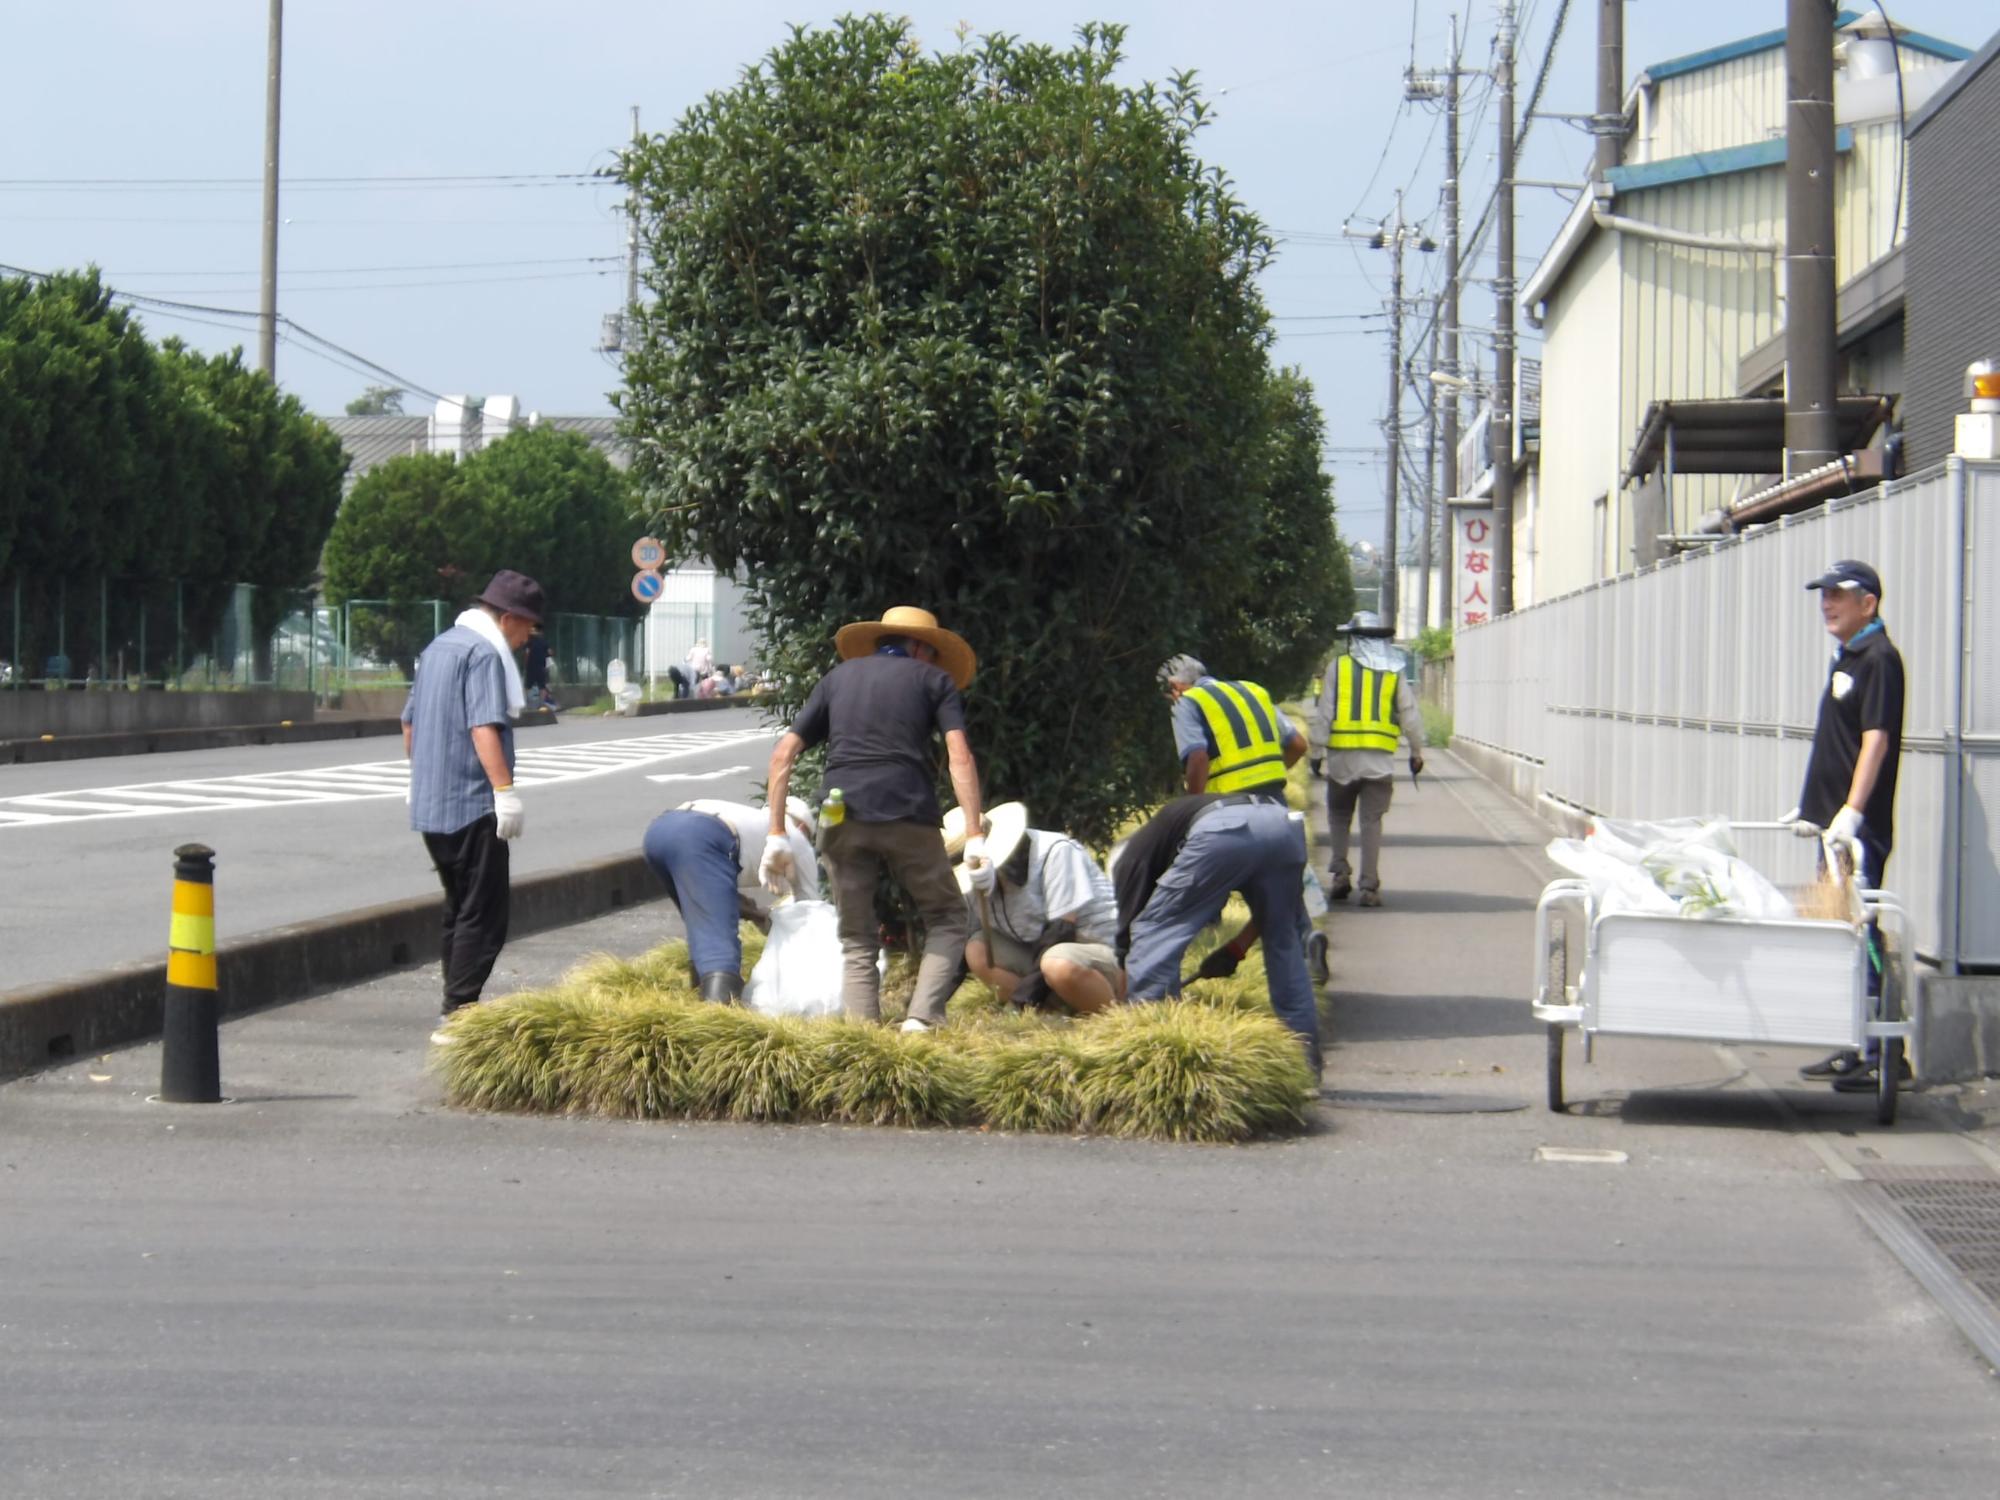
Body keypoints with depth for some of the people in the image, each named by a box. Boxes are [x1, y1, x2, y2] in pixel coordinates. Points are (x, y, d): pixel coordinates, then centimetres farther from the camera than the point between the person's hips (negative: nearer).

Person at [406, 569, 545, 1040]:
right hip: (472, 806, -10)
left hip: (430, 806, 10)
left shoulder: (438, 648, 17)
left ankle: (455, 1012, 21)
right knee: (483, 914, -7)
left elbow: (410, 722, 24)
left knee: (459, 910, 17)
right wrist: (505, 791, -26)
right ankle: (460, 1014, -11)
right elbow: (484, 727, -23)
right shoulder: (484, 654, -12)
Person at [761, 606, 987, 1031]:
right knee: (947, 921, 14)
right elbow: (959, 757, 1)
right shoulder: (933, 679, 16)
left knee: (856, 941, 12)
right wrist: (976, 840, -3)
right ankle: (922, 1019, -5)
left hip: (841, 818, 2)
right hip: (908, 816, -2)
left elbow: (784, 753, 15)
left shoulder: (839, 677, 24)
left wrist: (776, 835, 15)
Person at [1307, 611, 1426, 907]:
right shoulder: (1395, 671, 7)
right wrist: (1417, 753, 17)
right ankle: (1369, 886, -2)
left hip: (1342, 755, -1)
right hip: (1380, 759, 1)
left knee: (1339, 815, 17)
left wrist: (1317, 751, 3)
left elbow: (1323, 713, -1)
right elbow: (1410, 716, 8)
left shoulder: (1338, 667, 3)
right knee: (1372, 821, 3)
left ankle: (1341, 871, 3)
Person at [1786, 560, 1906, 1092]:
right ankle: (1852, 1048, 17)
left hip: (1860, 827, -10)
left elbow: (1876, 739, -19)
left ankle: (1880, 1055, -10)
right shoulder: (1846, 659, 18)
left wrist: (1851, 812, -25)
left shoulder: (1879, 659, -11)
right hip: (1833, 822, 10)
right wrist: (1812, 808, 24)